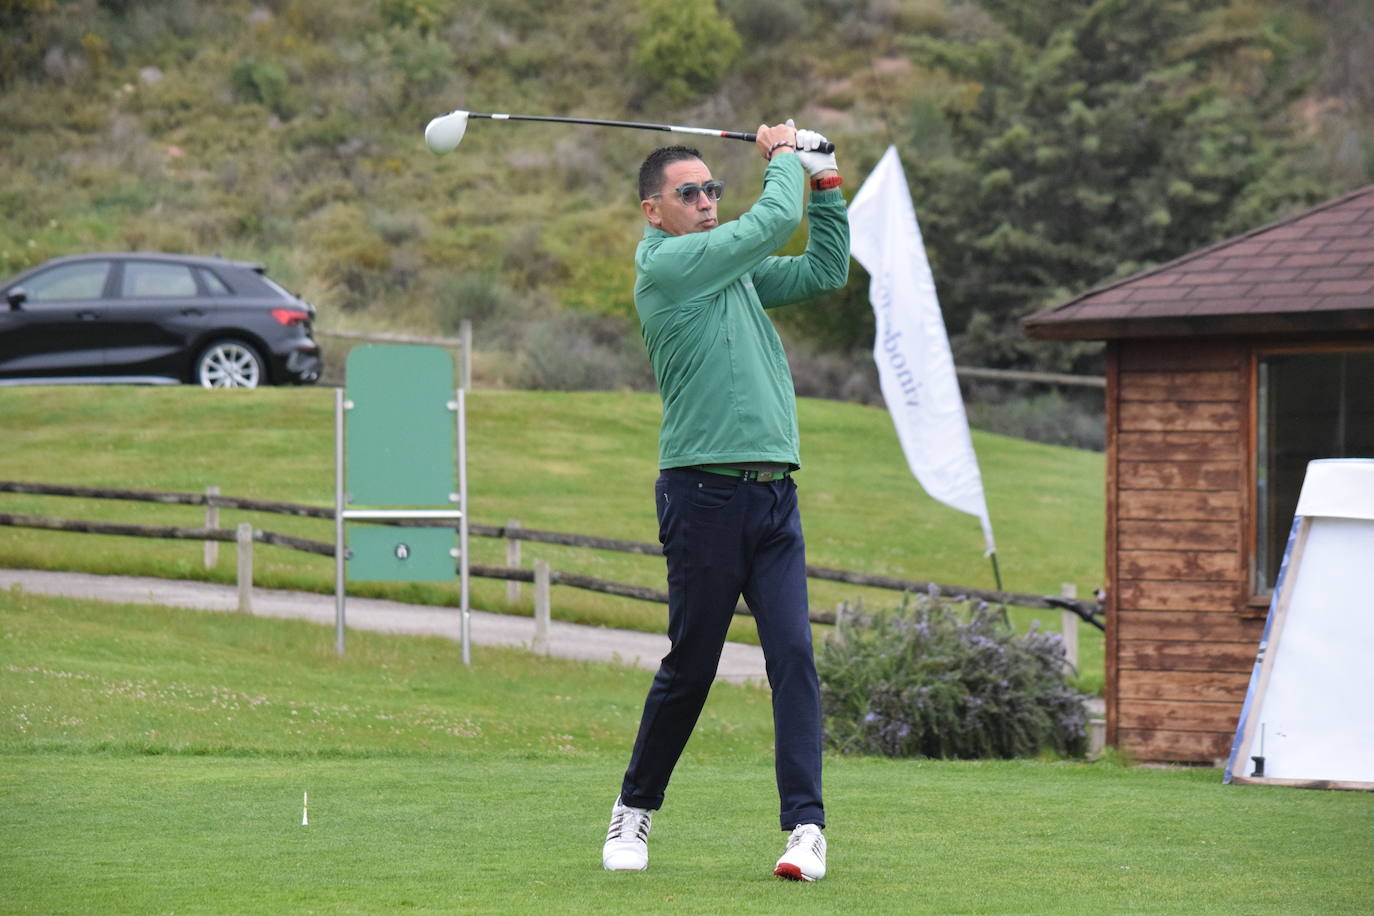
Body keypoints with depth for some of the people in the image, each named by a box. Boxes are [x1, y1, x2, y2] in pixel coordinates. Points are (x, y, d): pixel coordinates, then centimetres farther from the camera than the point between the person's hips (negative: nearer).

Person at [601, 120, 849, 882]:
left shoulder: (735, 269, 19)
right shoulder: (664, 266, -6)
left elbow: (825, 270, 24)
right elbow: (773, 220, -8)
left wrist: (823, 179, 17)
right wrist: (785, 158, 10)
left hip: (774, 494, 7)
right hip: (705, 493, -6)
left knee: (793, 656, -6)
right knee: (689, 666, 1)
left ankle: (806, 825, -10)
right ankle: (634, 811, 19)